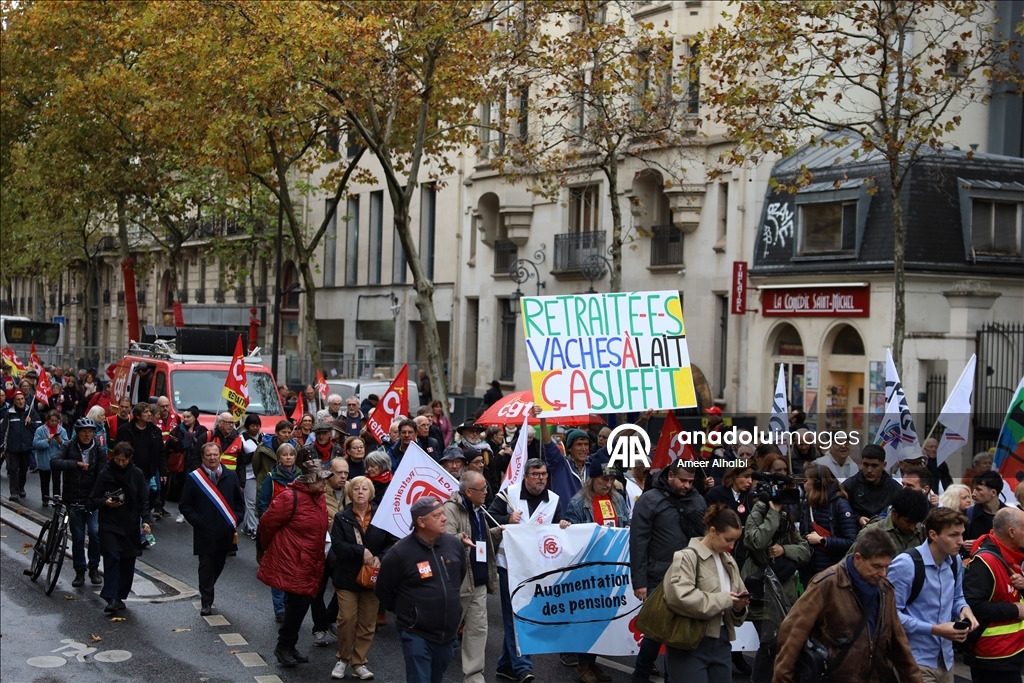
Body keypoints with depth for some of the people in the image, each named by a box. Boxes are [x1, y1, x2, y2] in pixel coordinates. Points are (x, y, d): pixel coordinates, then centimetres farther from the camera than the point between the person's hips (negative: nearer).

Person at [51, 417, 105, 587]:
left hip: (92, 500, -1)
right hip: (74, 501, 1)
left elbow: (101, 476, -7)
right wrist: (76, 463, -22)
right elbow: (54, 463, -15)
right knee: (78, 537, 4)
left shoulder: (98, 450, -1)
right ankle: (80, 571, 20)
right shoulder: (69, 447, 0)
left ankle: (94, 567, 6)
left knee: (95, 532, -14)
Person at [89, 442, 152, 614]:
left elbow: (144, 500, 5)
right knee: (112, 558, -16)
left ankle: (120, 597, 15)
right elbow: (93, 501, 4)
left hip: (131, 527, 2)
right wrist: (105, 502, -16)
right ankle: (111, 598, -17)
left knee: (128, 564, 4)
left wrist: (145, 520, -8)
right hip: (109, 525, -2)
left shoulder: (137, 474, 4)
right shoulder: (104, 474, 0)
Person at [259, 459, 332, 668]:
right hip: (292, 563, -8)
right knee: (298, 603, -6)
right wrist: (272, 547, 3)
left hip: (309, 564, 8)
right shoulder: (290, 498, -19)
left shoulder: (318, 498, 8)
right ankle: (284, 647, 12)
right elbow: (267, 522, -13)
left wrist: (318, 559, 17)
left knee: (301, 603, 12)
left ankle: (288, 646, 27)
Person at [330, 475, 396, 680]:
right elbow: (337, 546, -13)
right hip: (347, 577, -1)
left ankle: (359, 662, 20)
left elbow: (393, 542, -5)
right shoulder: (341, 517, -3)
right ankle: (342, 659, 18)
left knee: (368, 623, 7)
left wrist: (380, 558, -21)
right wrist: (361, 551, -23)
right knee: (346, 620, -3)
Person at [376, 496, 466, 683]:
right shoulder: (400, 552, -17)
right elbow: (384, 590, -4)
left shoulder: (453, 544, -1)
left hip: (448, 632, 5)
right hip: (417, 635, -5)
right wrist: (405, 612, 5)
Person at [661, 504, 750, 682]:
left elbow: (735, 608, 19)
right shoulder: (688, 557, -9)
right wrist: (724, 600, -18)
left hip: (721, 642, 7)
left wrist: (738, 606, -5)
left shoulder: (729, 561, 14)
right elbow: (680, 597, -27)